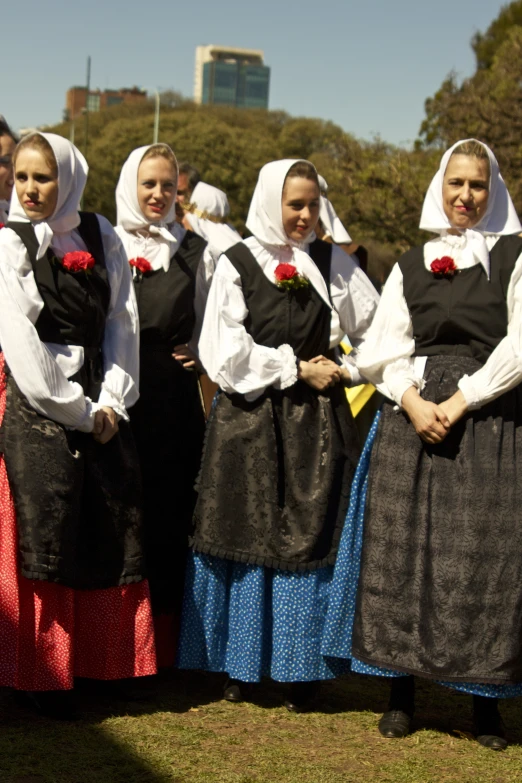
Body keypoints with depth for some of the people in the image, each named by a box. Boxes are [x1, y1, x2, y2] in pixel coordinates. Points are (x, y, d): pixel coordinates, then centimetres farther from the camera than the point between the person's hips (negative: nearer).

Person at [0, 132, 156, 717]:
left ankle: (101, 663, 20)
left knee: (110, 533, 6)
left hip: (100, 404, 5)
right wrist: (80, 414, -11)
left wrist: (113, 400, -5)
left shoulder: (100, 238, 8)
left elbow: (121, 320, 7)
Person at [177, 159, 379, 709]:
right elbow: (226, 353, -8)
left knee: (310, 537, 1)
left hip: (317, 422, 2)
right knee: (245, 540, 3)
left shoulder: (333, 265, 6)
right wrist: (296, 369, -9)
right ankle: (239, 665, 15)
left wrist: (344, 371, -5)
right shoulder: (236, 264, 0)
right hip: (249, 422, -1)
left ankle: (301, 668, 11)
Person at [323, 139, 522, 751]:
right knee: (404, 550, 1)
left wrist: (458, 403, -12)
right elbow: (384, 349, 8)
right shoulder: (412, 264, 13)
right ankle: (403, 689, 11)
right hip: (413, 418, 3)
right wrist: (413, 401, -10)